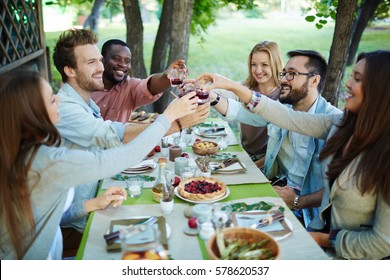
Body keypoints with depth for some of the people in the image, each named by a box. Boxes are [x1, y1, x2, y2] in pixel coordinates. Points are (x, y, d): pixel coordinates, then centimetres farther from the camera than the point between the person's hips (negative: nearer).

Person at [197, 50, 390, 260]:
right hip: (323, 231, 5)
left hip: (352, 256, -5)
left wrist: (323, 240, -12)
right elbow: (288, 118, -5)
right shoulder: (341, 124, -8)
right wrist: (232, 86, -6)